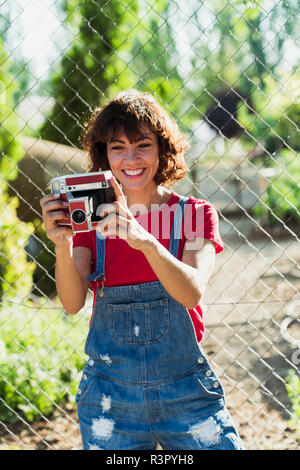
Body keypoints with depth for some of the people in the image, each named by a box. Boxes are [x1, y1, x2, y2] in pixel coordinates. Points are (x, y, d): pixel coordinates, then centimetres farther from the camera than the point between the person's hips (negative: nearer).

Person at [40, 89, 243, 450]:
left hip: (186, 392, -1)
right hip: (110, 395, 1)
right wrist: (62, 243, -31)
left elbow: (192, 292, -20)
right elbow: (72, 303, -12)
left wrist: (143, 239, -36)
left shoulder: (195, 215, -2)